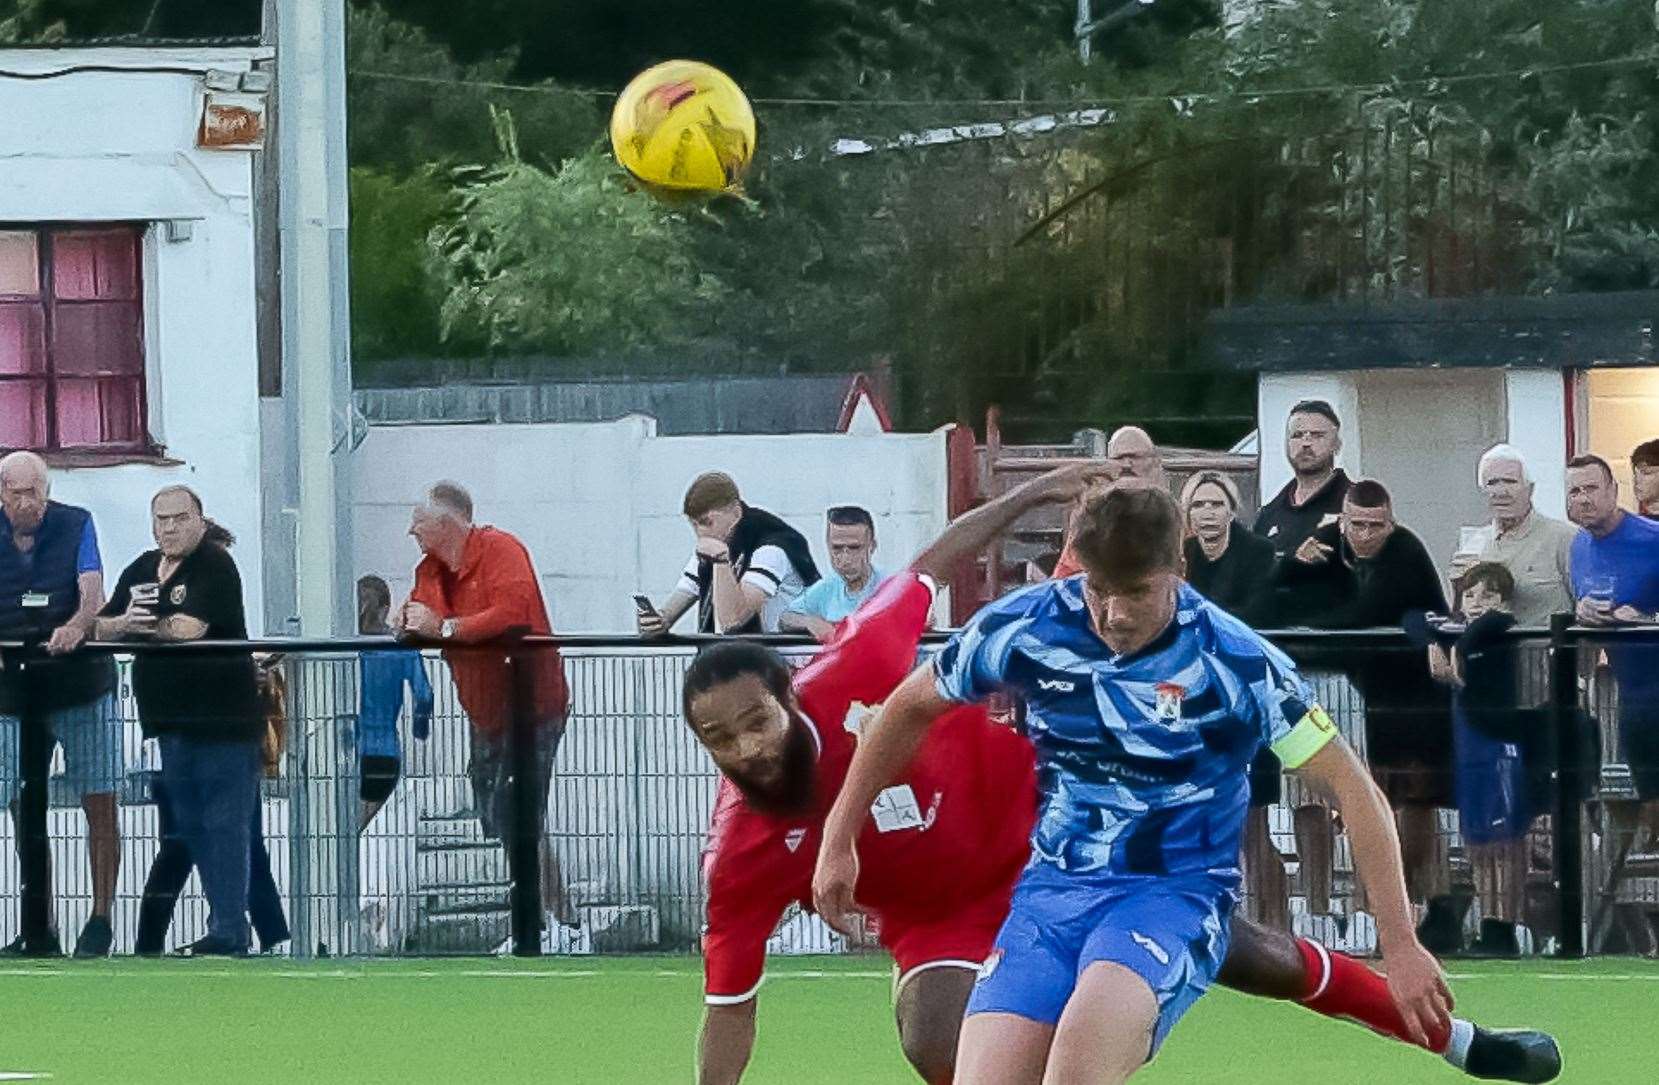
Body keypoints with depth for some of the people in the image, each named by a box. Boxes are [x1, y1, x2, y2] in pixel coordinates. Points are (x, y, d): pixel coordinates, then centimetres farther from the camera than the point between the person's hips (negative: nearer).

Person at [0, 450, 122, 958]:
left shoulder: (76, 526, 1)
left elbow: (92, 592, -12)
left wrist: (77, 626, -33)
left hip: (81, 684, -2)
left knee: (100, 804, -5)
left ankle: (100, 921, 0)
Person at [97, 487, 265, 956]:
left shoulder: (215, 566, -8)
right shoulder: (142, 570, 16)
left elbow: (189, 627, -19)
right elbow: (103, 628, 11)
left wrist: (140, 626, -4)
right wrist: (124, 623, -12)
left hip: (222, 718, -8)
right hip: (172, 718, 8)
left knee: (224, 824, -8)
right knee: (191, 827, 11)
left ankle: (228, 930, -8)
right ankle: (228, 927, 18)